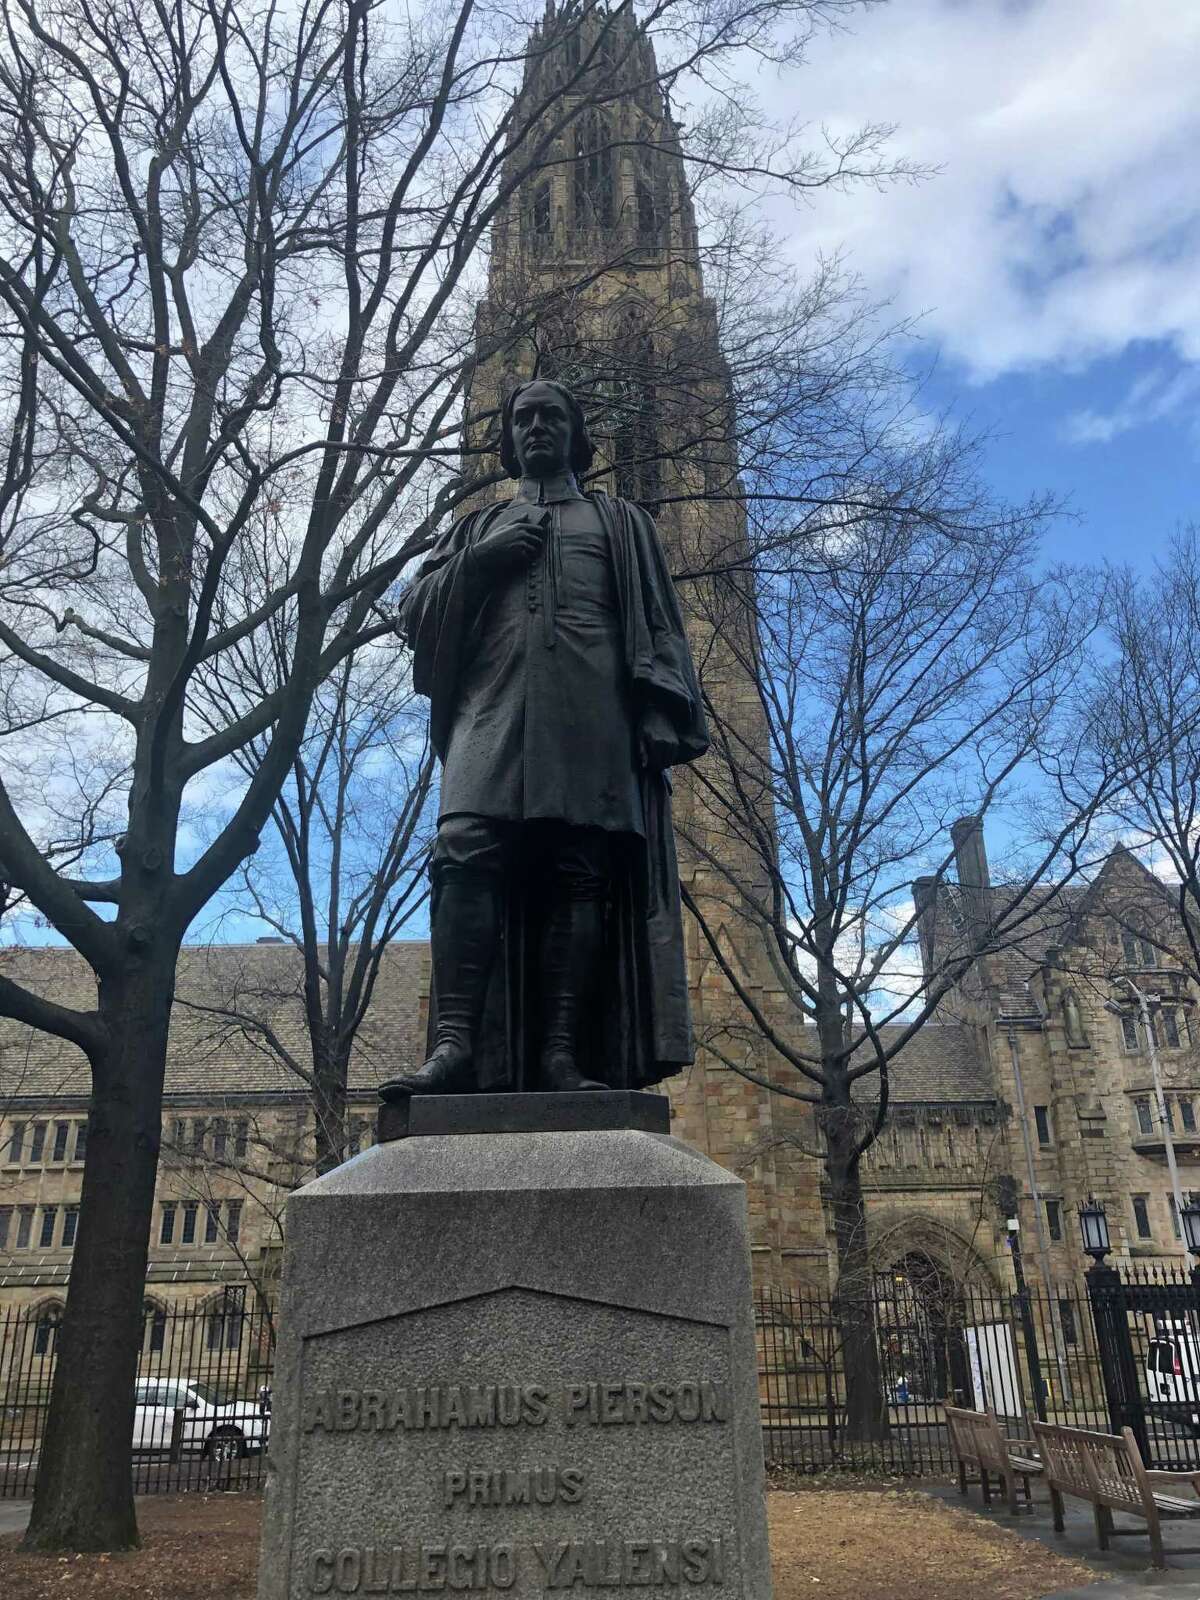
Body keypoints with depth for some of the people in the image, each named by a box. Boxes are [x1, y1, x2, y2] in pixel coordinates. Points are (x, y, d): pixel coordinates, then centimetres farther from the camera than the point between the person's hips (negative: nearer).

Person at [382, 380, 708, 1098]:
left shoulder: (620, 521, 27)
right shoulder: (479, 526, 32)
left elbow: (657, 624, 14)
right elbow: (416, 613, 21)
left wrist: (661, 716, -3)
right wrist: (480, 560, 5)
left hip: (591, 713, -1)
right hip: (491, 708, 1)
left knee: (583, 872, -14)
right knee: (468, 855, -20)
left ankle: (561, 1050, -18)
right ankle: (455, 1045, -27)